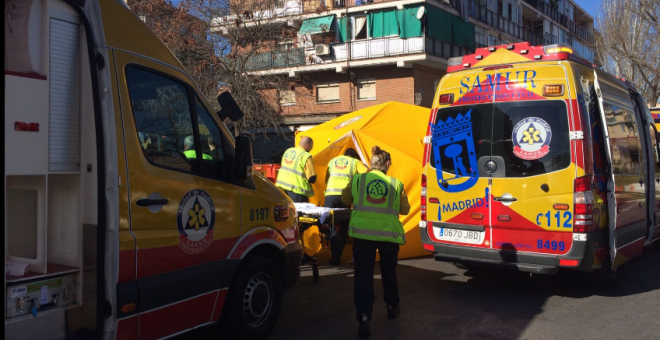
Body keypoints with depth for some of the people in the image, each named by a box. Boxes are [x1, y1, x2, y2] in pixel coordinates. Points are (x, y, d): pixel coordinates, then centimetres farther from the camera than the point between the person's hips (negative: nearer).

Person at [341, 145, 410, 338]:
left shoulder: (357, 180, 2)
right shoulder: (396, 184, 1)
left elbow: (345, 200, 16)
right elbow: (405, 209, 10)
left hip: (362, 232, -1)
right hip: (389, 234, 1)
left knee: (363, 275, 2)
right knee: (389, 272, 22)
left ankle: (364, 318, -10)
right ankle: (392, 307, 39)